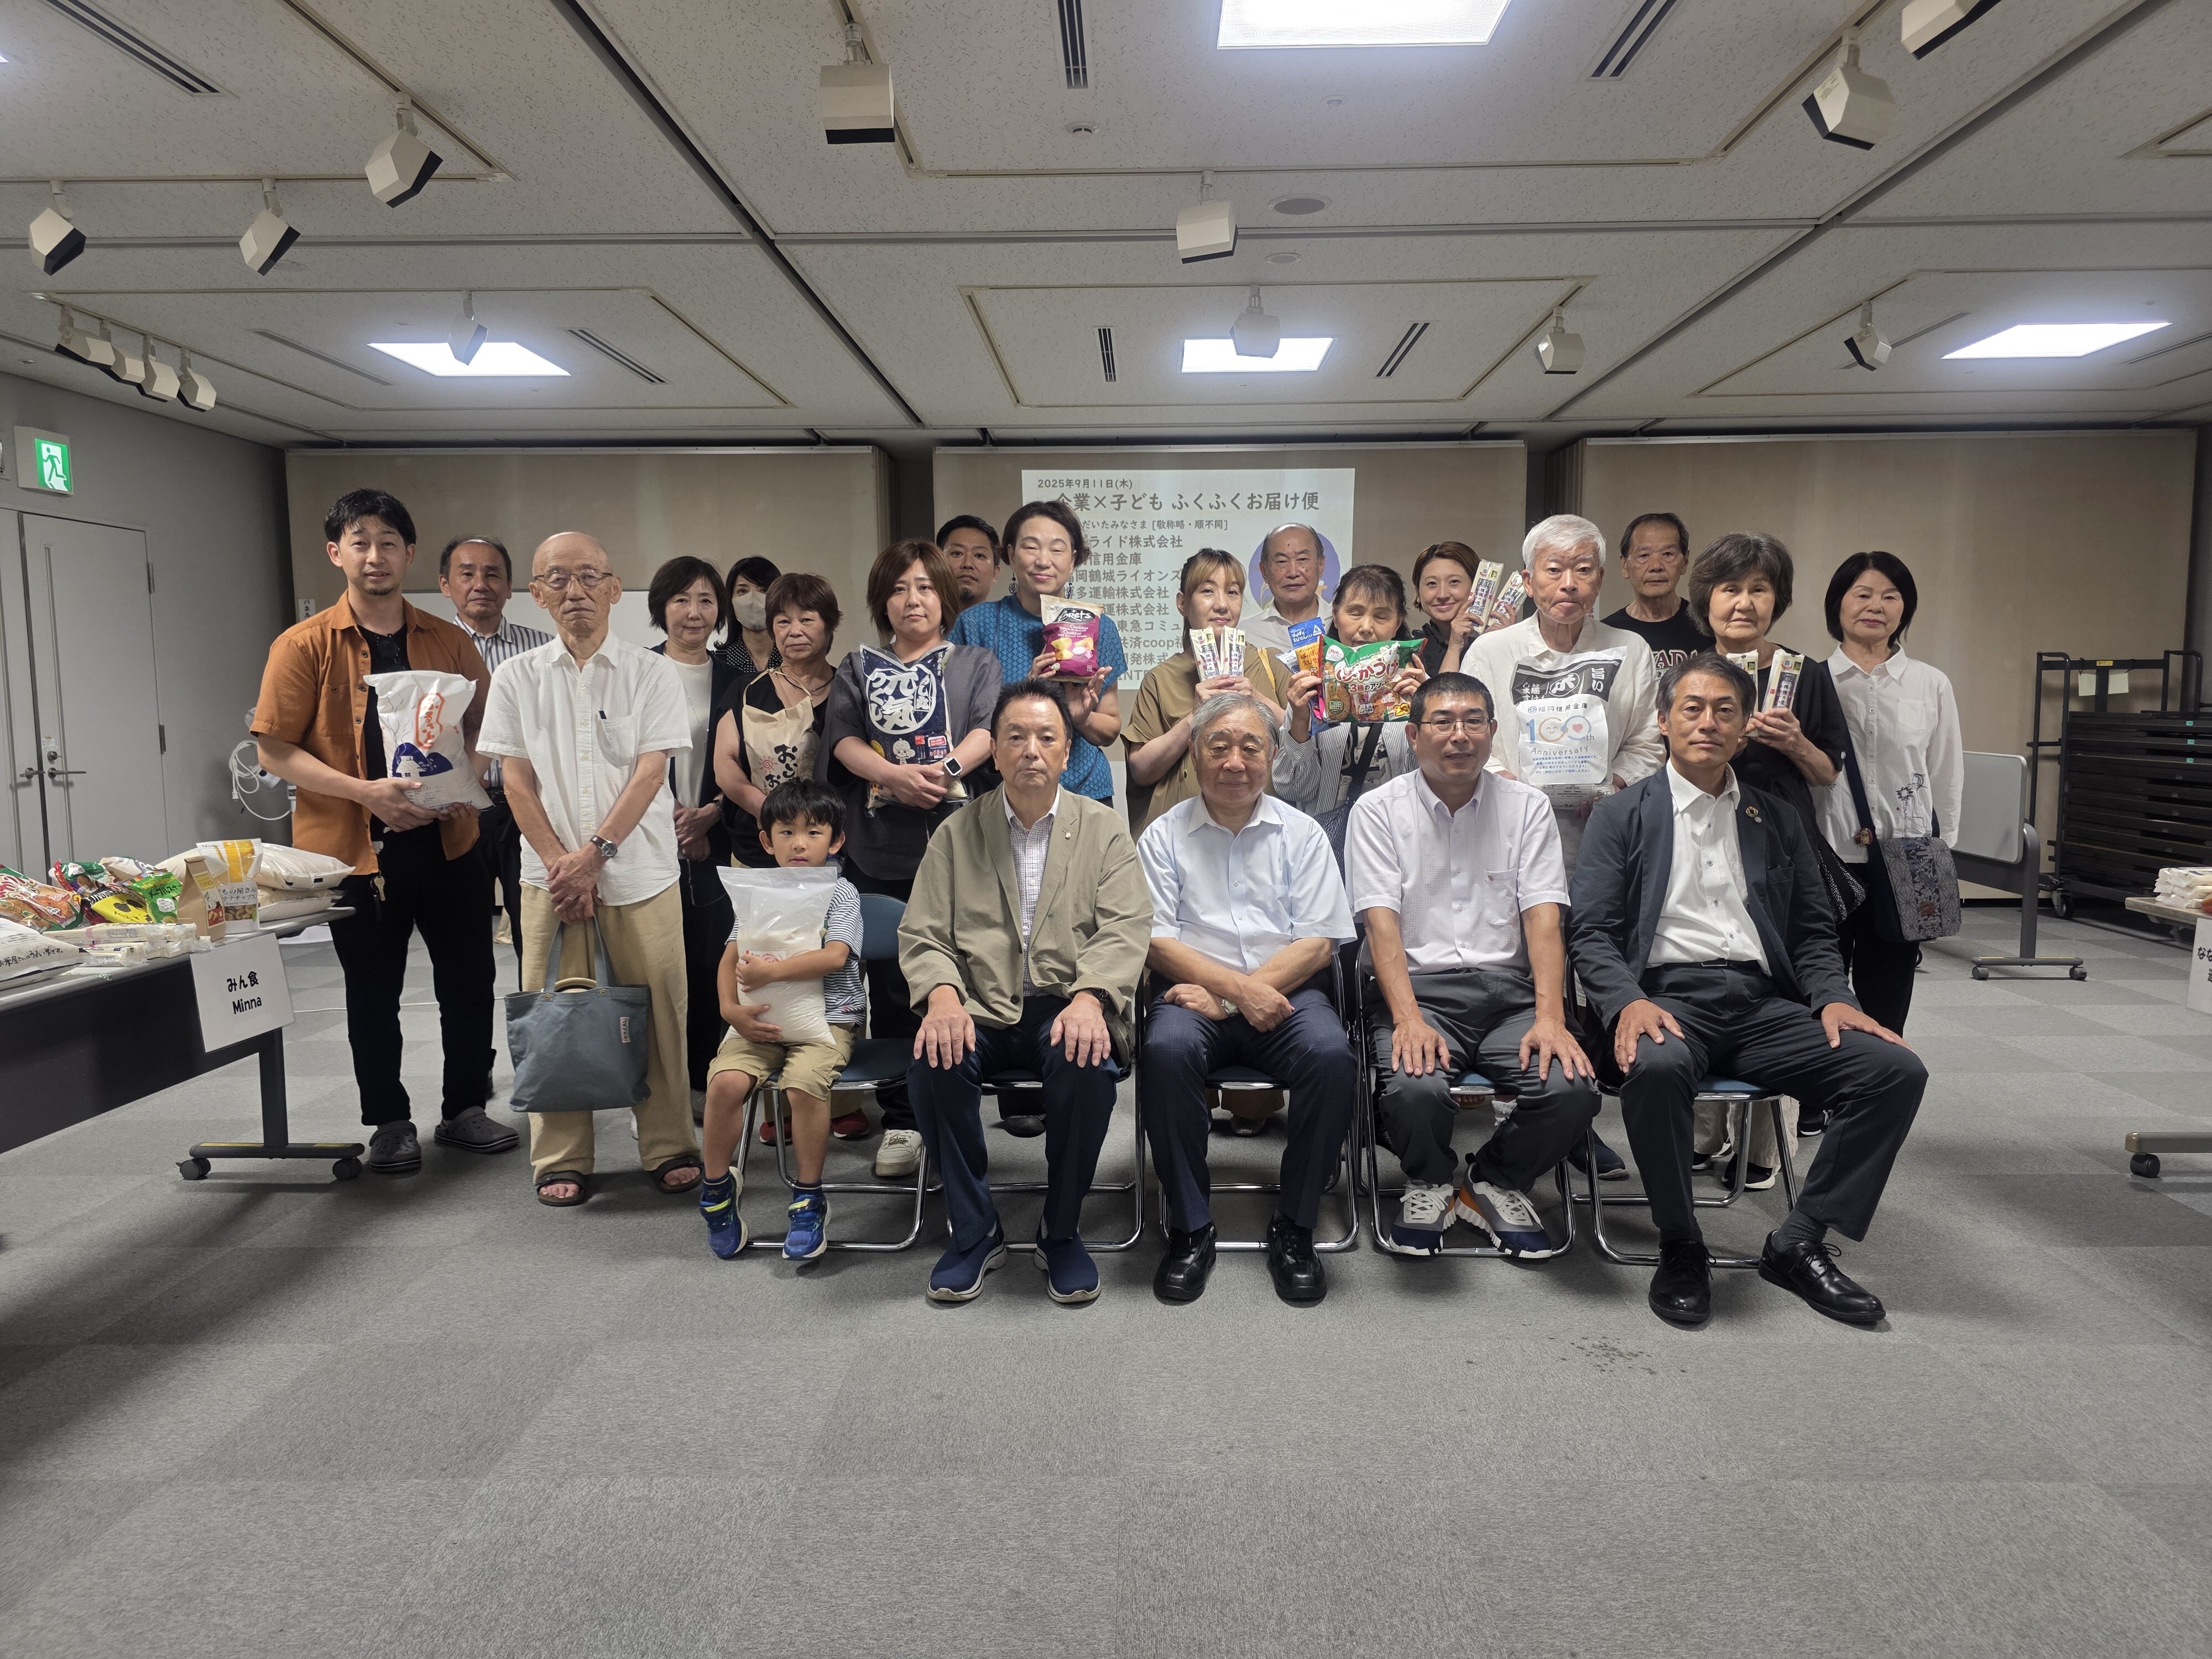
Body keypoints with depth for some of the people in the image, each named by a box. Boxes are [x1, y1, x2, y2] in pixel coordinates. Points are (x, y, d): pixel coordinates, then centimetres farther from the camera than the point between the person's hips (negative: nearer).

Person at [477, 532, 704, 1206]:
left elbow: (650, 773, -5)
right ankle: (560, 1160, 17)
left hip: (639, 871, -1)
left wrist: (595, 852, -14)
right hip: (551, 873, 2)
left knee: (656, 1012, 1)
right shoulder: (517, 678, 7)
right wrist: (560, 863, -7)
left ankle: (669, 1148, 15)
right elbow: (517, 782, 3)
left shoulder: (651, 672, 2)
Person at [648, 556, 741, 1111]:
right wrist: (670, 815, -9)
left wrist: (711, 820, -4)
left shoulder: (734, 680, 11)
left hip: (714, 843, 2)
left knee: (709, 962, 3)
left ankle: (701, 1082, 16)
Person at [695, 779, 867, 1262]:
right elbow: (732, 958, 9)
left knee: (803, 1082, -31)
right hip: (761, 1019, 3)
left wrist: (773, 972, -21)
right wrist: (731, 1009, -8)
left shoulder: (840, 892, 1)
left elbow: (835, 955, -15)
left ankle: (808, 1198, -10)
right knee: (725, 1081, -23)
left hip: (826, 1017, -3)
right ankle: (716, 1186, 2)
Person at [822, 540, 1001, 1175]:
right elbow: (843, 740, 3)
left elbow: (987, 731, -1)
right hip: (879, 850, 2)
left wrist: (944, 769, -21)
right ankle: (901, 1120, 11)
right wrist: (894, 775, -17)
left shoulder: (976, 662, 16)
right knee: (890, 985, 1)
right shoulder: (858, 668, 19)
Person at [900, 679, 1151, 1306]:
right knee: (934, 1063, -29)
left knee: (1088, 1065, -33)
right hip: (981, 1011, 1)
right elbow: (922, 935, 5)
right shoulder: (957, 833, 12)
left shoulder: (1104, 829, 10)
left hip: (1068, 1007, -1)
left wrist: (1089, 998, -23)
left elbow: (1125, 930, -2)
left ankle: (1061, 1231, -8)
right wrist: (943, 995, -17)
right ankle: (975, 1231, -7)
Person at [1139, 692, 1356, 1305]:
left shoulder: (1301, 834, 10)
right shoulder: (1164, 835, 9)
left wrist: (1220, 997, -11)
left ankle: (1293, 1228, -11)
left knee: (1330, 1054, -30)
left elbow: (1317, 944, 1)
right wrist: (1239, 987, -15)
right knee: (1166, 1049, -33)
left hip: (1287, 993, 1)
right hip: (1195, 993, 0)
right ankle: (1190, 1229, -16)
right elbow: (1158, 941, 0)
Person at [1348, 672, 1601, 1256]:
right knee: (1414, 1090, -32)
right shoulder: (1378, 811, 5)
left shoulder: (1527, 807, 11)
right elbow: (1382, 922, -6)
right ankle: (1431, 1184, 7)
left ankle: (1496, 1182, 9)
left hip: (1508, 989, 2)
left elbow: (1543, 918, 1)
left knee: (1572, 1089, -26)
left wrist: (1550, 1017, -15)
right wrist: (1409, 1019, -21)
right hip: (1418, 988, -2)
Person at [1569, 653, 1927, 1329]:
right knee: (1655, 1067, -38)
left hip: (1763, 1003, 4)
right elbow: (1591, 932, 0)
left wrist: (1833, 999, -3)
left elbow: (1812, 931, 18)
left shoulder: (1777, 821, 20)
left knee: (1897, 1069, -18)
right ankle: (1680, 1249, -13)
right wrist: (1628, 1003, -19)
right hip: (1668, 997, -4)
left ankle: (1798, 1244, -5)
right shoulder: (1622, 815, 9)